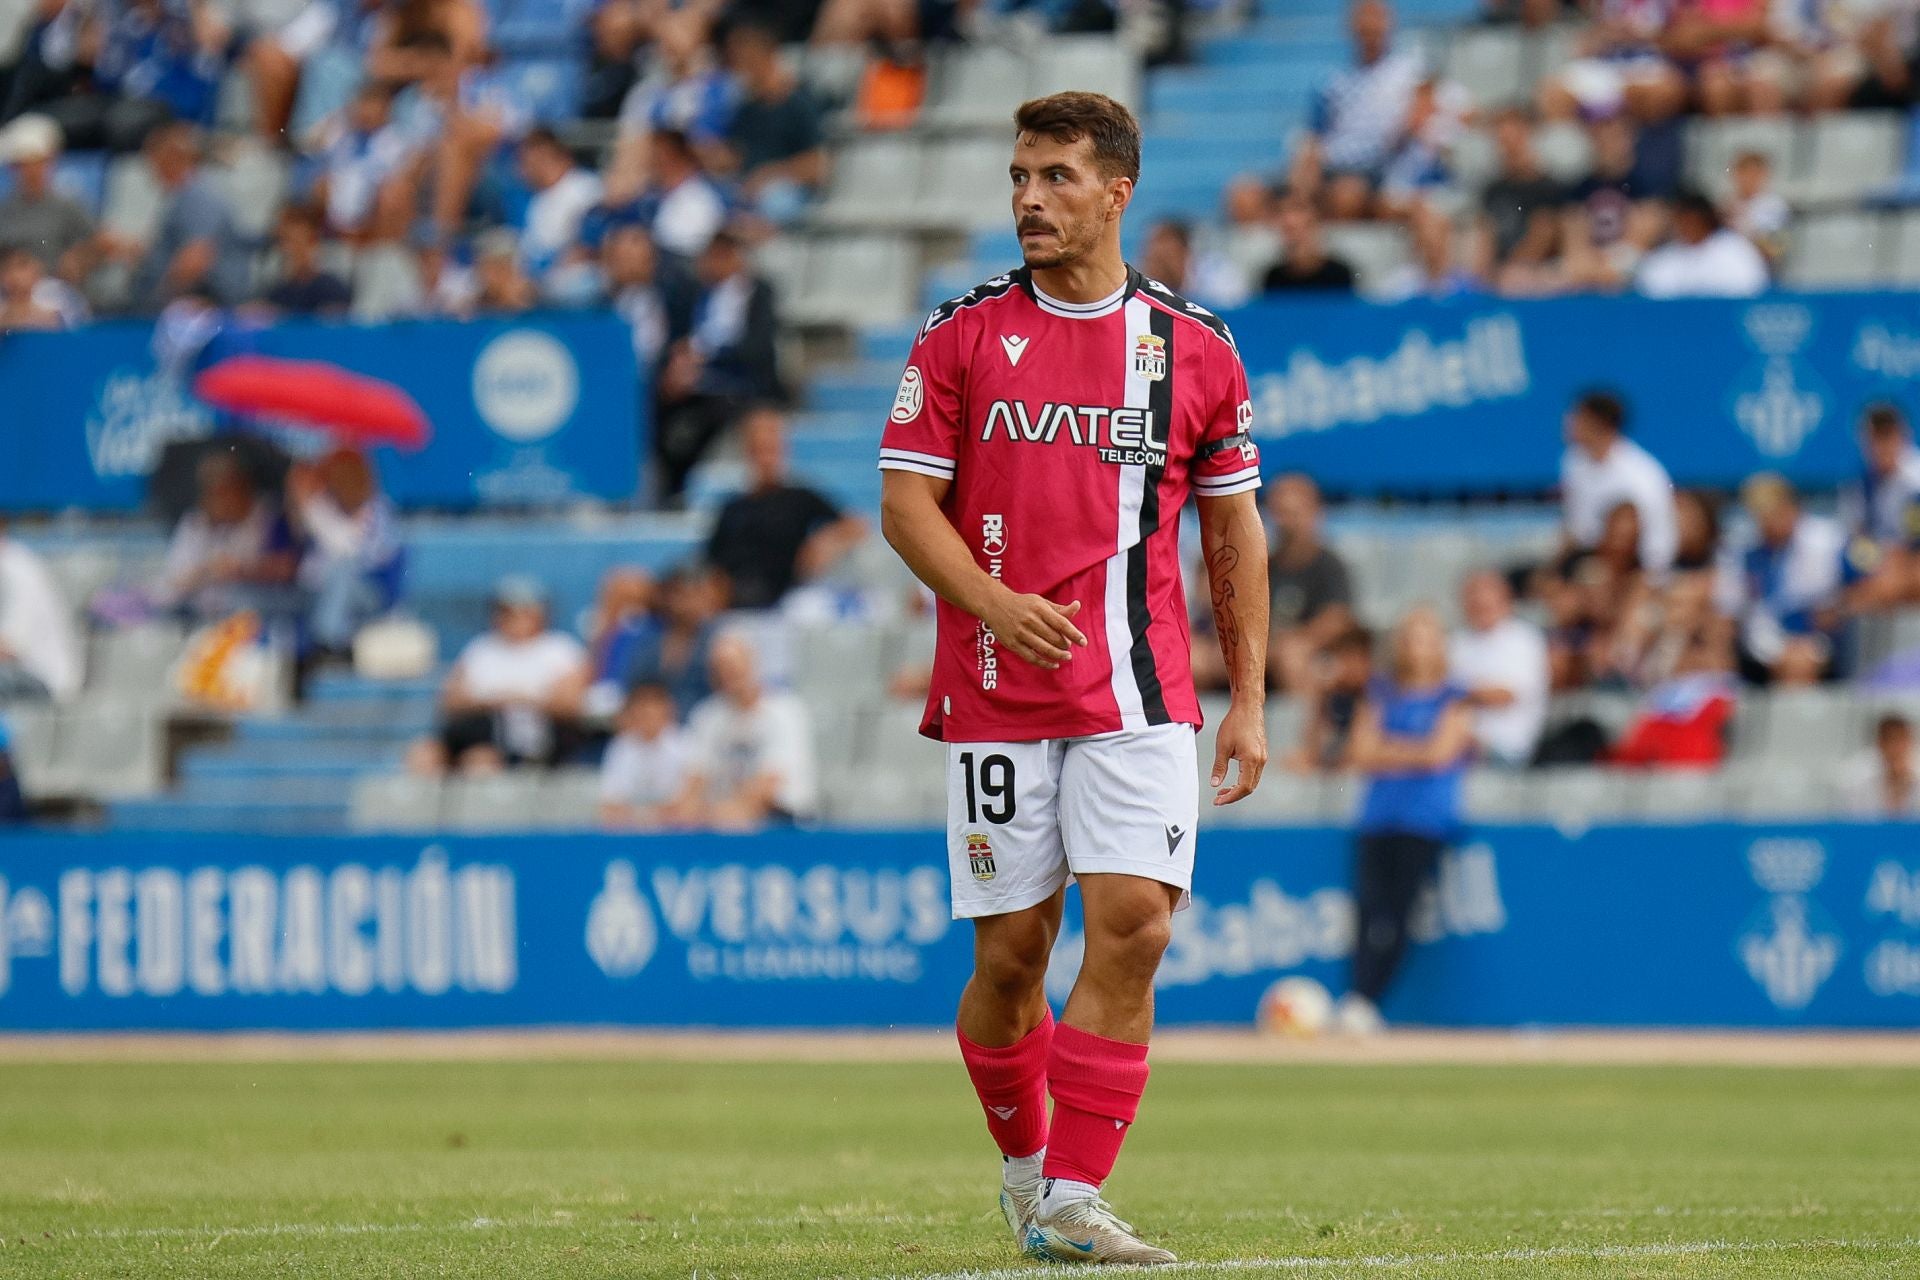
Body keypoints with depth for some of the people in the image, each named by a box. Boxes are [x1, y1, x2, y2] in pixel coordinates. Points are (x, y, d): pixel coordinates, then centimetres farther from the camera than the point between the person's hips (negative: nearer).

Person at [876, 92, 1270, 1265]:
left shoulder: (1195, 347, 6)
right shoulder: (962, 337, 4)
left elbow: (1235, 530, 12)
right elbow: (907, 503, 2)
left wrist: (1250, 703, 7)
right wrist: (995, 602, -17)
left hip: (1138, 695, 0)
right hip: (995, 694, 0)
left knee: (1133, 926, -14)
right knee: (1012, 951, 1)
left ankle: (1072, 1199, -10)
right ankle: (1024, 1161, 24)